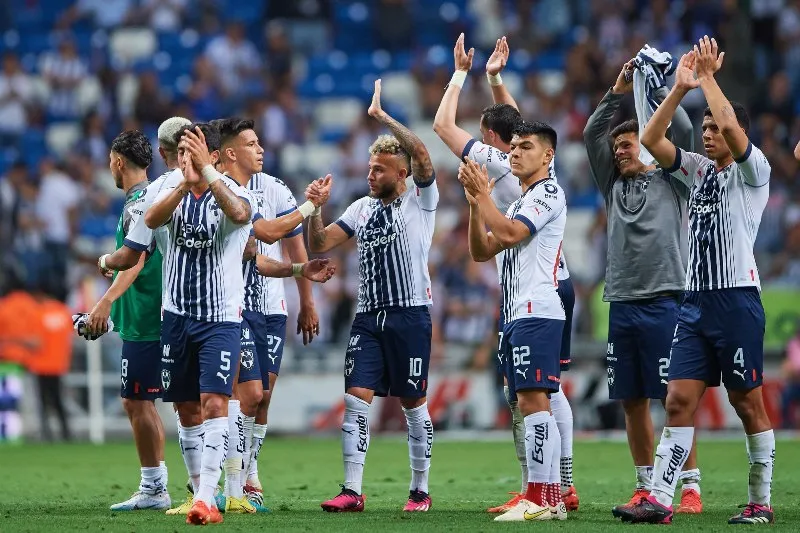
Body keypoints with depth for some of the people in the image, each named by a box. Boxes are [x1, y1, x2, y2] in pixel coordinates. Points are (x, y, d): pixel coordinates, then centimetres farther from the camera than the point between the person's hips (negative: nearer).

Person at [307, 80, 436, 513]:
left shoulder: (421, 200, -2)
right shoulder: (362, 208, 13)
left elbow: (422, 157, -20)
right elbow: (319, 245, 12)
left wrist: (383, 117, -20)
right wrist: (316, 208, -5)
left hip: (410, 315, -4)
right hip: (368, 317, 4)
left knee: (414, 405, 2)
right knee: (355, 399, -6)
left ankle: (421, 490, 13)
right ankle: (352, 491, -7)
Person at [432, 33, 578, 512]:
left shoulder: (499, 163, -9)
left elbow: (444, 125, -3)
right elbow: (516, 122, 32)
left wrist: (461, 74, 6)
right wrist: (495, 78, 31)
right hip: (560, 284, 8)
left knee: (522, 395, -7)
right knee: (550, 389, 13)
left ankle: (534, 491, -9)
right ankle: (565, 486, 13)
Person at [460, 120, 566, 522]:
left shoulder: (548, 193, -4)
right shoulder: (520, 202, 25)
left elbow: (508, 234, -17)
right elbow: (481, 251, 19)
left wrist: (483, 194, -9)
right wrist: (474, 203, 7)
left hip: (537, 312, -10)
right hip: (515, 315, 10)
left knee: (533, 400, -15)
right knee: (532, 405, 7)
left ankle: (538, 499, -18)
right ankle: (550, 499, 8)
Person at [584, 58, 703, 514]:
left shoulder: (671, 181, 5)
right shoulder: (615, 185, 17)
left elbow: (683, 129, -6)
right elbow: (592, 135, 14)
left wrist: (656, 85, -1)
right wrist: (619, 91, 9)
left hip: (663, 302, -5)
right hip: (622, 305, 5)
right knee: (632, 402, 6)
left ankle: (691, 488, -7)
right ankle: (645, 487, 12)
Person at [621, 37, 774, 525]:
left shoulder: (752, 169, -4)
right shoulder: (699, 169, 15)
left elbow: (731, 125, -22)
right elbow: (652, 140, 6)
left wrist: (708, 75, -12)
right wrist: (681, 87, -1)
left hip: (737, 298, -6)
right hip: (696, 300, 6)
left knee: (748, 402, 0)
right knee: (680, 399, -1)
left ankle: (761, 503, 7)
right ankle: (660, 499, -6)